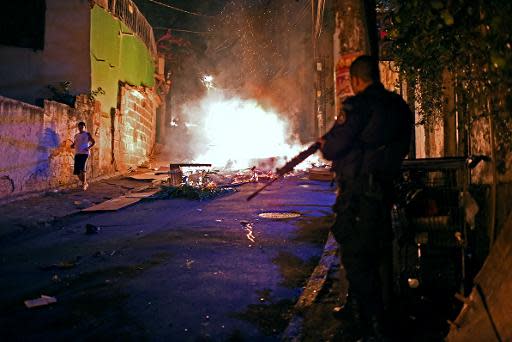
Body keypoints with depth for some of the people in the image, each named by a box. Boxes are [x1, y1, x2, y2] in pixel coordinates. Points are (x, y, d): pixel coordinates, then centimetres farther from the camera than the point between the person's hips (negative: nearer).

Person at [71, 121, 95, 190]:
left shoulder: (87, 134, 5)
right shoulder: (76, 135, 19)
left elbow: (93, 142, 0)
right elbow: (74, 144, 24)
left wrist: (89, 147, -16)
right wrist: (72, 145, 0)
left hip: (84, 153, -6)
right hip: (77, 154, 6)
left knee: (82, 169, -18)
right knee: (76, 171, 2)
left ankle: (84, 184, -6)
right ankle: (85, 183, 20)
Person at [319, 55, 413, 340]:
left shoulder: (359, 105, -15)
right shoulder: (399, 105, 11)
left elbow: (335, 145, -16)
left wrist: (324, 145, 6)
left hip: (358, 190, -8)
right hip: (385, 186, 9)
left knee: (356, 255, 1)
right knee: (380, 248, 20)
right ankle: (385, 312, 35)